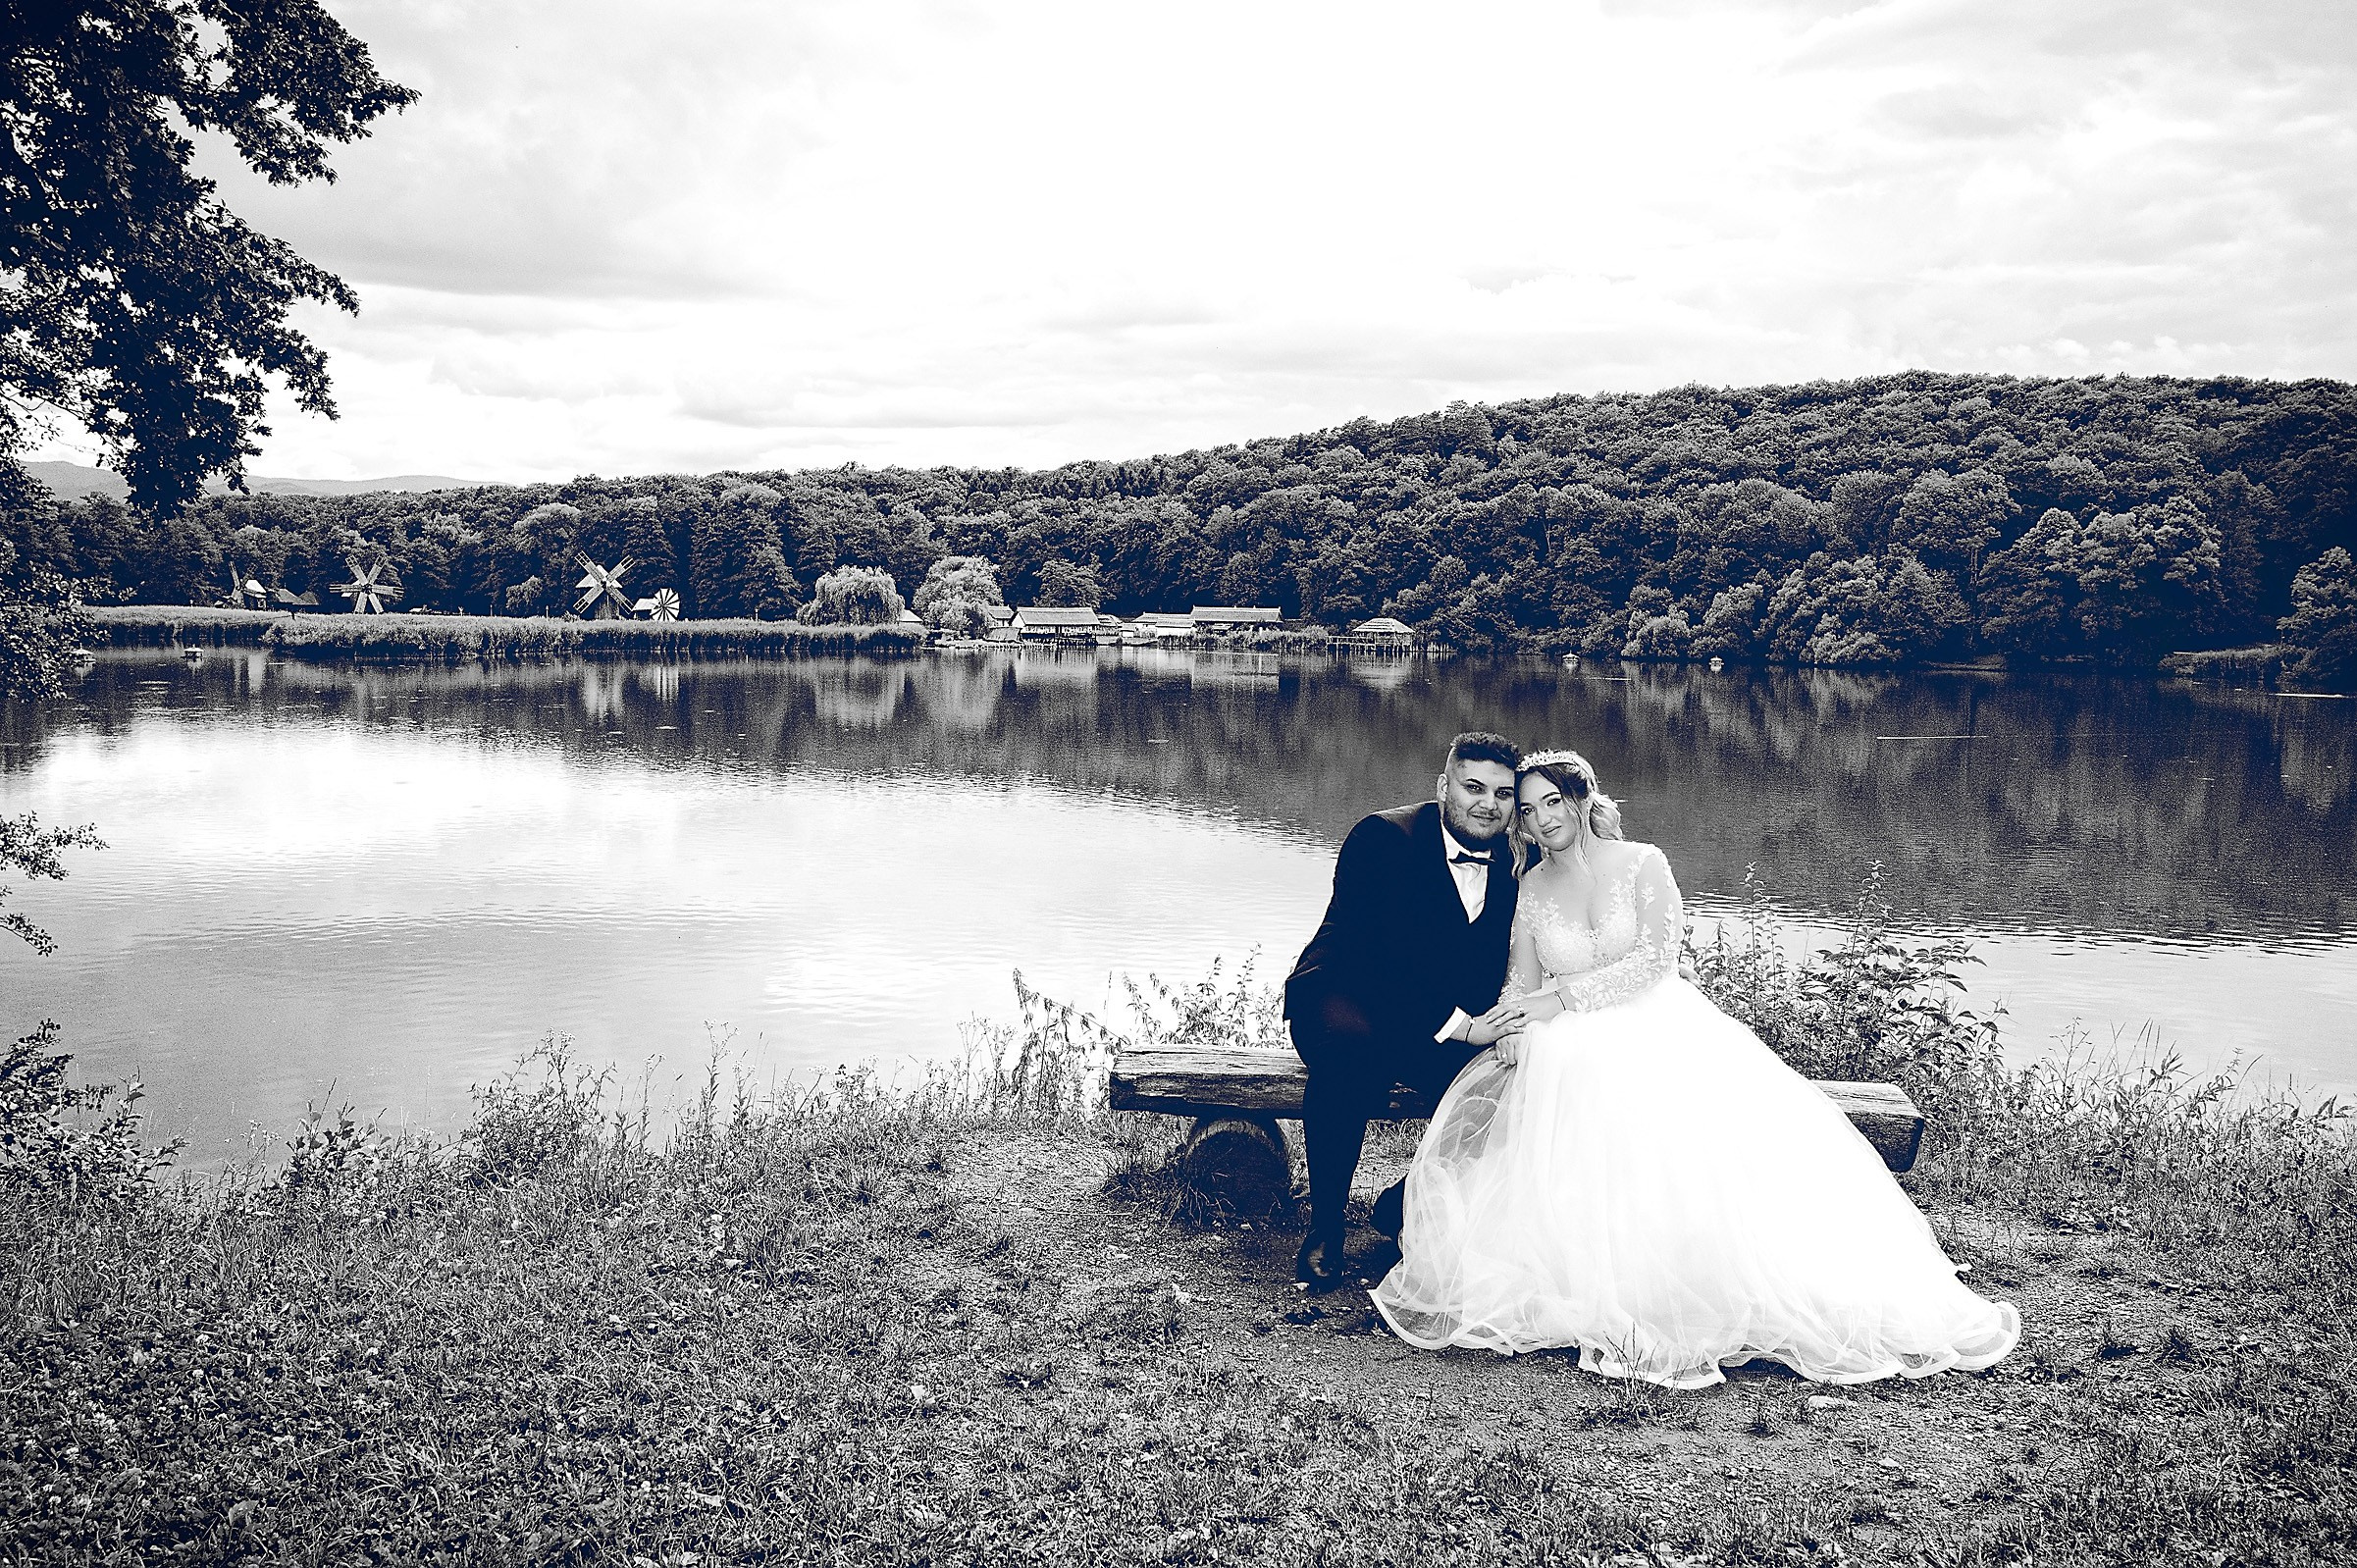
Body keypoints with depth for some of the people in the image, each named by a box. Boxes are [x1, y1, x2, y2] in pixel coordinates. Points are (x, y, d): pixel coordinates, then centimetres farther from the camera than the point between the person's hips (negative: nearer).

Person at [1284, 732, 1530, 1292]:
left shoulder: (1514, 861, 0)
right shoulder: (1383, 838, -17)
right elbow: (1374, 955, -25)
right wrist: (1458, 1025, -31)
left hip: (1459, 1023, 5)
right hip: (1344, 998, -5)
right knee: (1351, 1045, -39)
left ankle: (1406, 1204, 2)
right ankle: (1324, 1229, -21)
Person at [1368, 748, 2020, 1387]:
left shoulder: (1642, 863, 2)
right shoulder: (1533, 888, 12)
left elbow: (1656, 960, -9)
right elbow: (1523, 984, 11)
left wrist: (1562, 997, -16)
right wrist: (1512, 1033, -13)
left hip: (1658, 1030, -2)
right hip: (1572, 1053, 2)